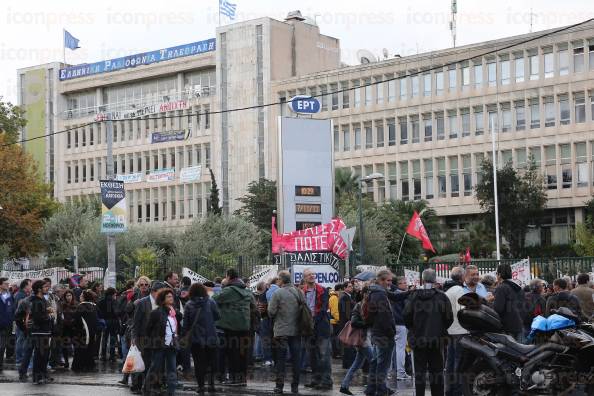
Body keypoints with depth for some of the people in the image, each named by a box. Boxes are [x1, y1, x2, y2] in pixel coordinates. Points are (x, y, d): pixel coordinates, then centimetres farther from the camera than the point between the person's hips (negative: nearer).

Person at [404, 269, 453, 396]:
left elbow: (406, 316, -4)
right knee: (436, 371, 9)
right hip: (436, 339, 0)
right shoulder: (441, 297, -6)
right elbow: (449, 318, -5)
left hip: (418, 339, 0)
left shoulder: (414, 296, -3)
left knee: (419, 371, 6)